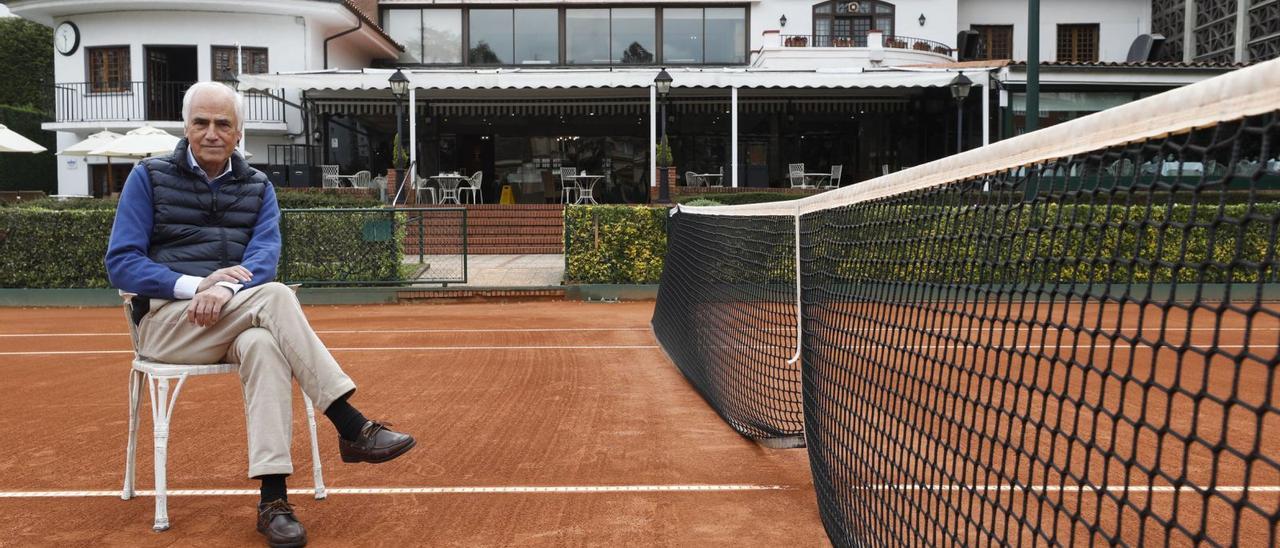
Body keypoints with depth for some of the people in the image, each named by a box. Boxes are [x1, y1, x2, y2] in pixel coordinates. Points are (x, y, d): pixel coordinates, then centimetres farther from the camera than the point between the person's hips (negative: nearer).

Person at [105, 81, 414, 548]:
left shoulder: (259, 188, 13)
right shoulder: (149, 177, 7)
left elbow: (265, 253, -5)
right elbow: (121, 264, -3)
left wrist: (226, 290, -27)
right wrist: (197, 285, -20)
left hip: (238, 322, 2)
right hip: (166, 321, -2)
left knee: (265, 345, -36)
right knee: (275, 296, -32)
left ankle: (273, 498, -39)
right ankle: (352, 427, -35)